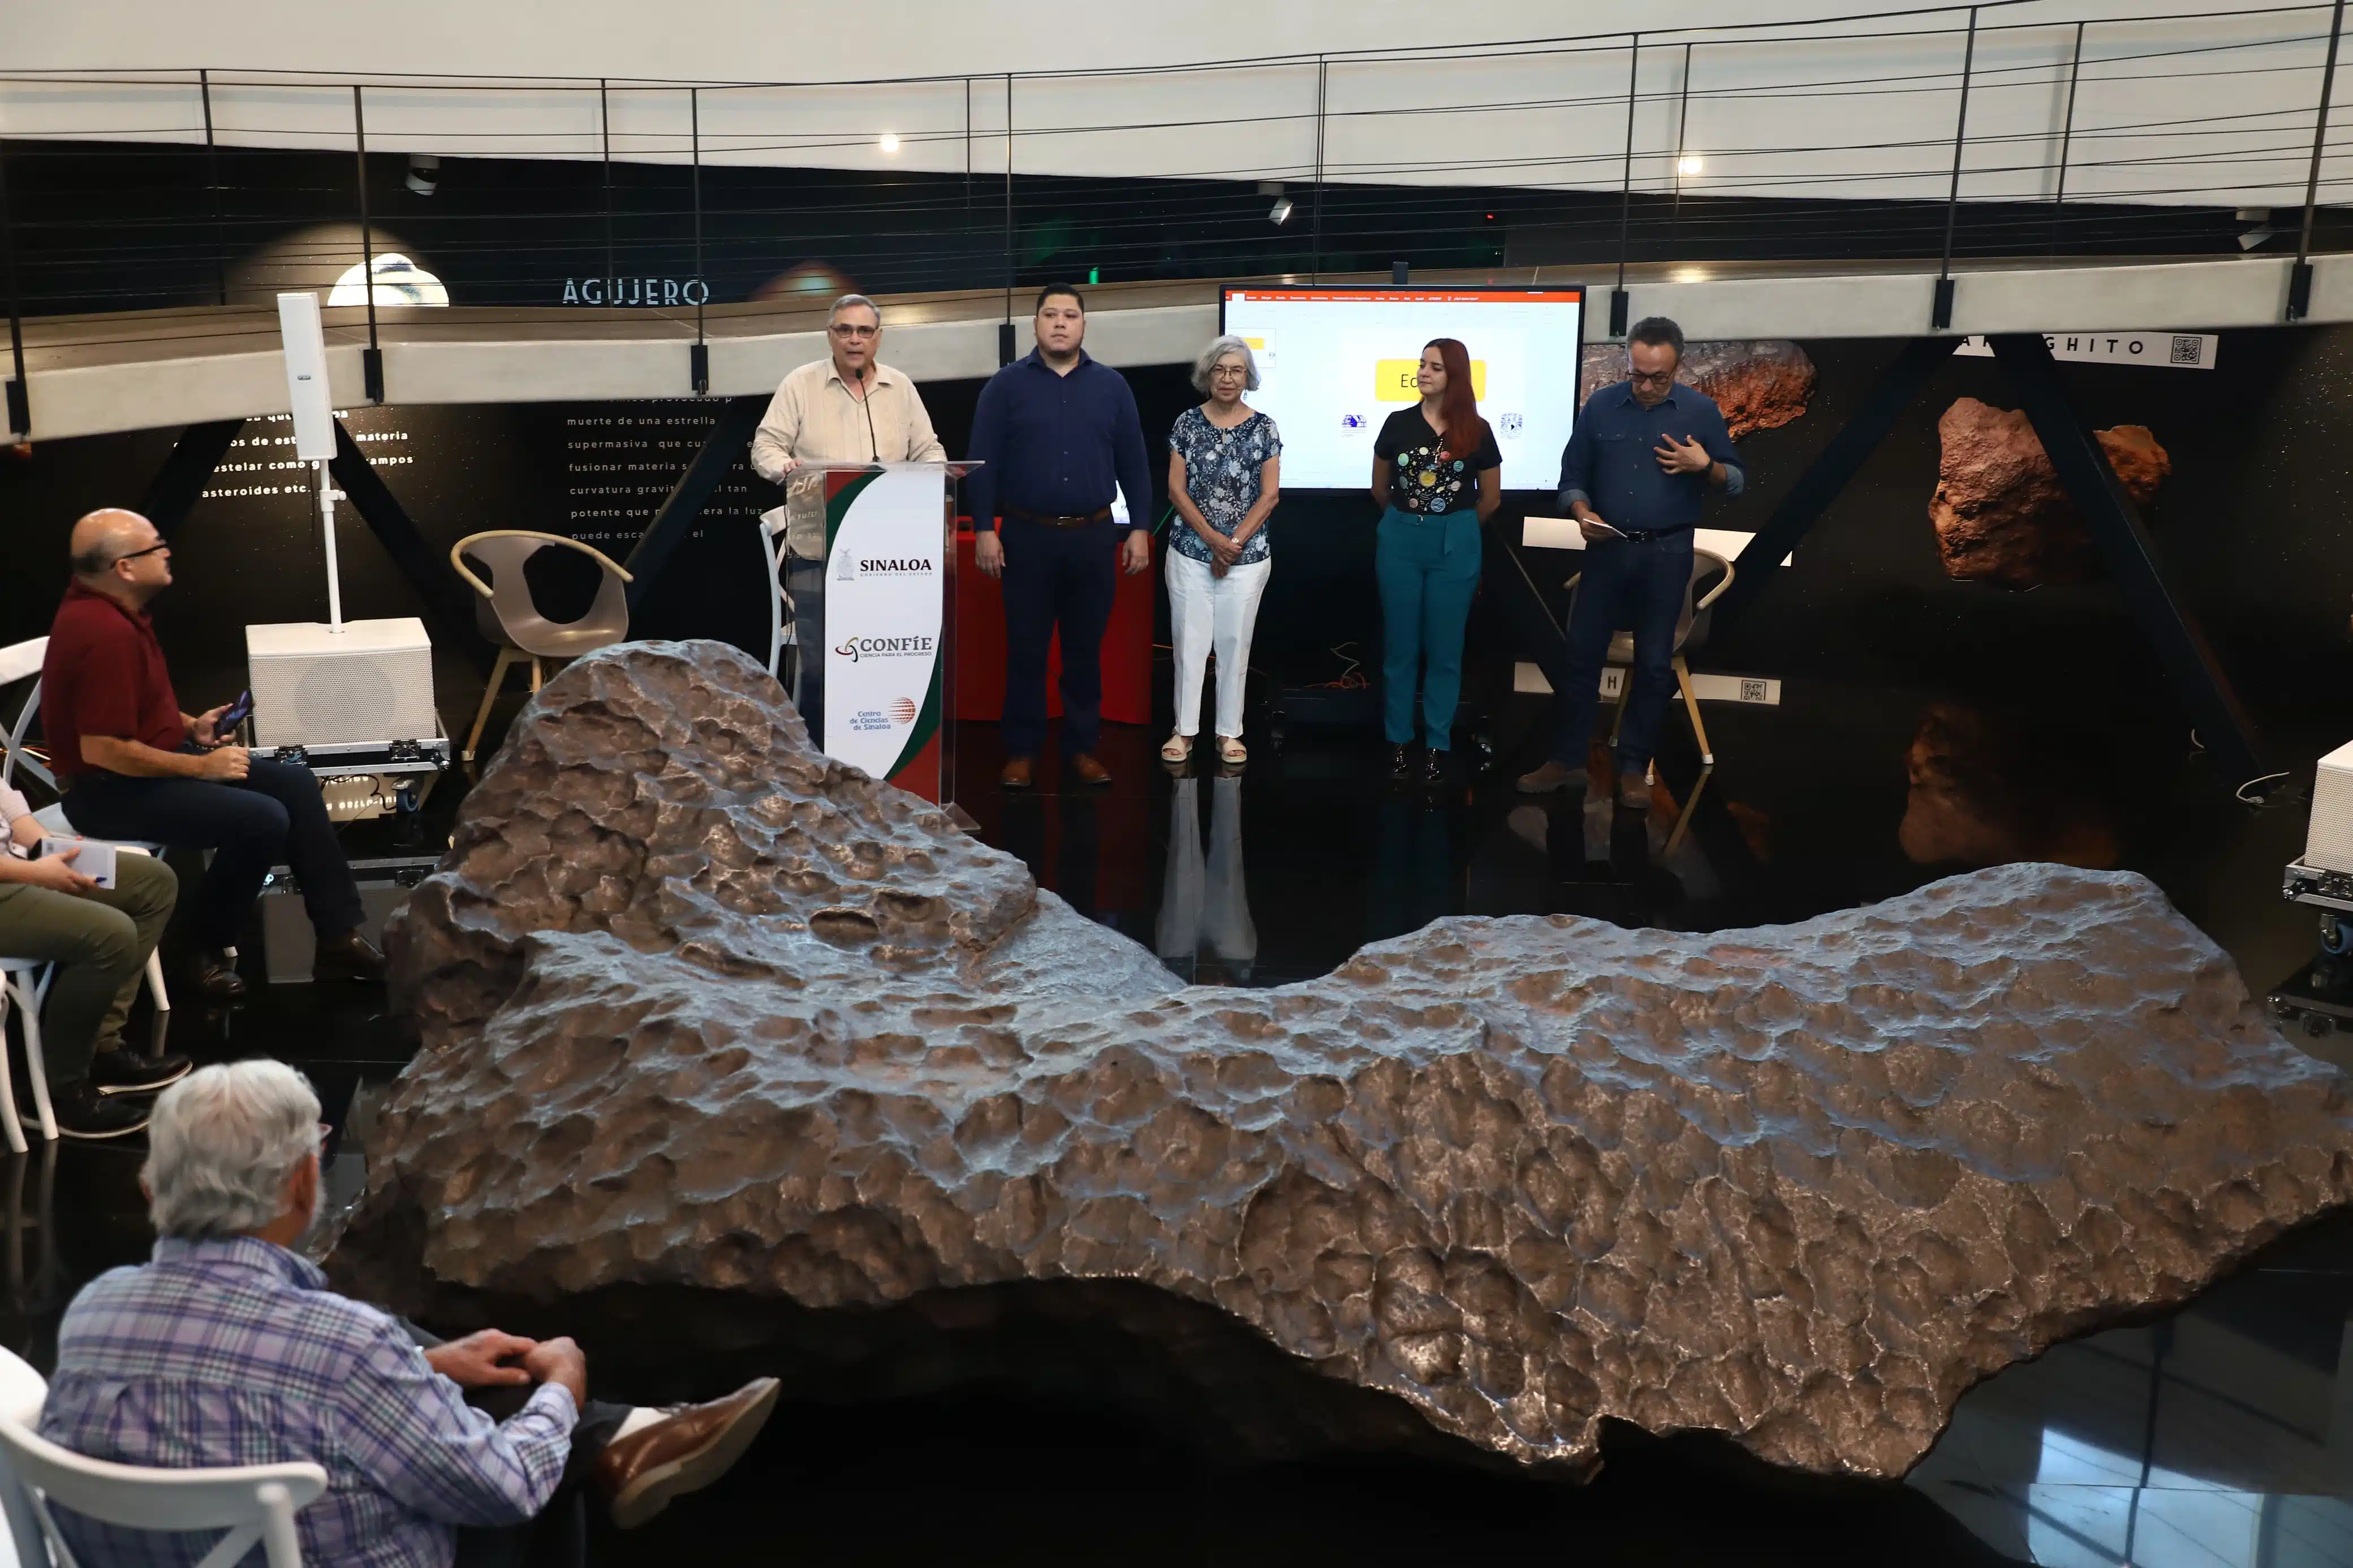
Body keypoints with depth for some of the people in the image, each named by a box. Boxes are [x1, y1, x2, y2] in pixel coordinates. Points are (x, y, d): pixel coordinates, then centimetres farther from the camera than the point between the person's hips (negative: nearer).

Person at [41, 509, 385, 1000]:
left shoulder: (109, 606, 6)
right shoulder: (104, 632, -27)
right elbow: (102, 750, -29)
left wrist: (190, 727, 9)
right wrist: (200, 766, -19)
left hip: (149, 761, 11)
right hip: (113, 790, -11)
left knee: (295, 784, 2)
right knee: (263, 820, -25)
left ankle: (340, 938, 4)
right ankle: (207, 951, -1)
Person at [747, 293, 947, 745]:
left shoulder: (901, 387, 12)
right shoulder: (800, 385, 2)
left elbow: (929, 451, 13)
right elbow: (765, 447, -1)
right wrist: (784, 467, -23)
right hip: (818, 551, -3)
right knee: (817, 662, -2)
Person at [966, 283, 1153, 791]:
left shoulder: (1111, 386, 7)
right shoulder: (1007, 384, 1)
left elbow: (1133, 462, 8)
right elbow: (983, 462, -1)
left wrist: (1139, 529, 3)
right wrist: (984, 530, -8)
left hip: (1092, 537, 2)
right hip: (1027, 536, -1)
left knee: (1086, 649, 7)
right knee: (1025, 649, 3)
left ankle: (1083, 748, 17)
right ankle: (1021, 751, 12)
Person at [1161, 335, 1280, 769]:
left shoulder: (1264, 428, 0)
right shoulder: (1187, 423, 1)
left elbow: (1269, 496, -2)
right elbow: (1176, 489, -3)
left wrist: (1235, 543, -12)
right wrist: (1213, 538, -13)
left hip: (1247, 555, 0)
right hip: (1190, 552, 0)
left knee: (1234, 643, 5)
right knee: (1189, 640, 3)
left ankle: (1229, 733, 15)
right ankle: (1185, 730, 13)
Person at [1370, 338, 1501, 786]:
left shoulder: (1476, 431, -3)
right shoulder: (1398, 423, 0)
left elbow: (1491, 498, 8)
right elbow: (1380, 489, 13)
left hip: (1455, 546, -1)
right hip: (1400, 542, 1)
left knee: (1444, 649, 5)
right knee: (1400, 647, 6)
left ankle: (1438, 745, 15)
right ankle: (1399, 741, 16)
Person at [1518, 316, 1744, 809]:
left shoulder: (1702, 411, -1)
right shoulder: (1600, 406, 1)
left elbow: (1736, 481, 4)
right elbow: (1572, 476, 5)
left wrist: (1705, 465, -17)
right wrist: (1583, 514, -14)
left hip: (1667, 555, -1)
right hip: (1608, 549, 1)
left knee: (1654, 664, 3)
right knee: (1580, 655, 2)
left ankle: (1634, 769, 13)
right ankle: (1567, 761, 12)